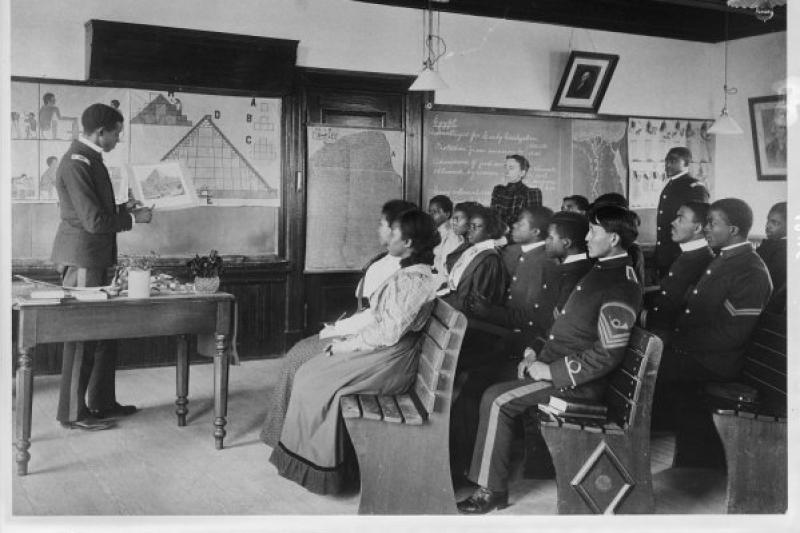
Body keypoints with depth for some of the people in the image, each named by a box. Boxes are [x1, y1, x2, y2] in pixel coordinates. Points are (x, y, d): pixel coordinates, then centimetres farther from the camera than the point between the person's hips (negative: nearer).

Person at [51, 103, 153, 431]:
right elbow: (93, 221, -22)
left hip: (95, 259, 10)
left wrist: (123, 208, 10)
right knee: (82, 336, -2)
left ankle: (101, 402, 25)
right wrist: (134, 218, -11)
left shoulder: (89, 159, 13)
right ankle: (73, 413, 8)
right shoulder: (77, 164, -18)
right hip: (82, 259, -10)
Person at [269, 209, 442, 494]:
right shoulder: (410, 272, 11)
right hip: (379, 349, 9)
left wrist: (346, 344, -14)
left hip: (387, 361, -9)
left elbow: (390, 333, -24)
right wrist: (346, 337, 6)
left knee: (314, 384, -7)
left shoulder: (415, 280, -21)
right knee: (308, 373, 6)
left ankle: (315, 465, 9)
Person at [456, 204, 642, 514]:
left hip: (578, 382, -10)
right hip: (551, 361, 10)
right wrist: (535, 352, 8)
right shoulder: (602, 270, 13)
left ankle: (492, 491, -8)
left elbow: (607, 356, -23)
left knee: (498, 400, -20)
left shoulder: (620, 288, -18)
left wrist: (551, 371, -20)